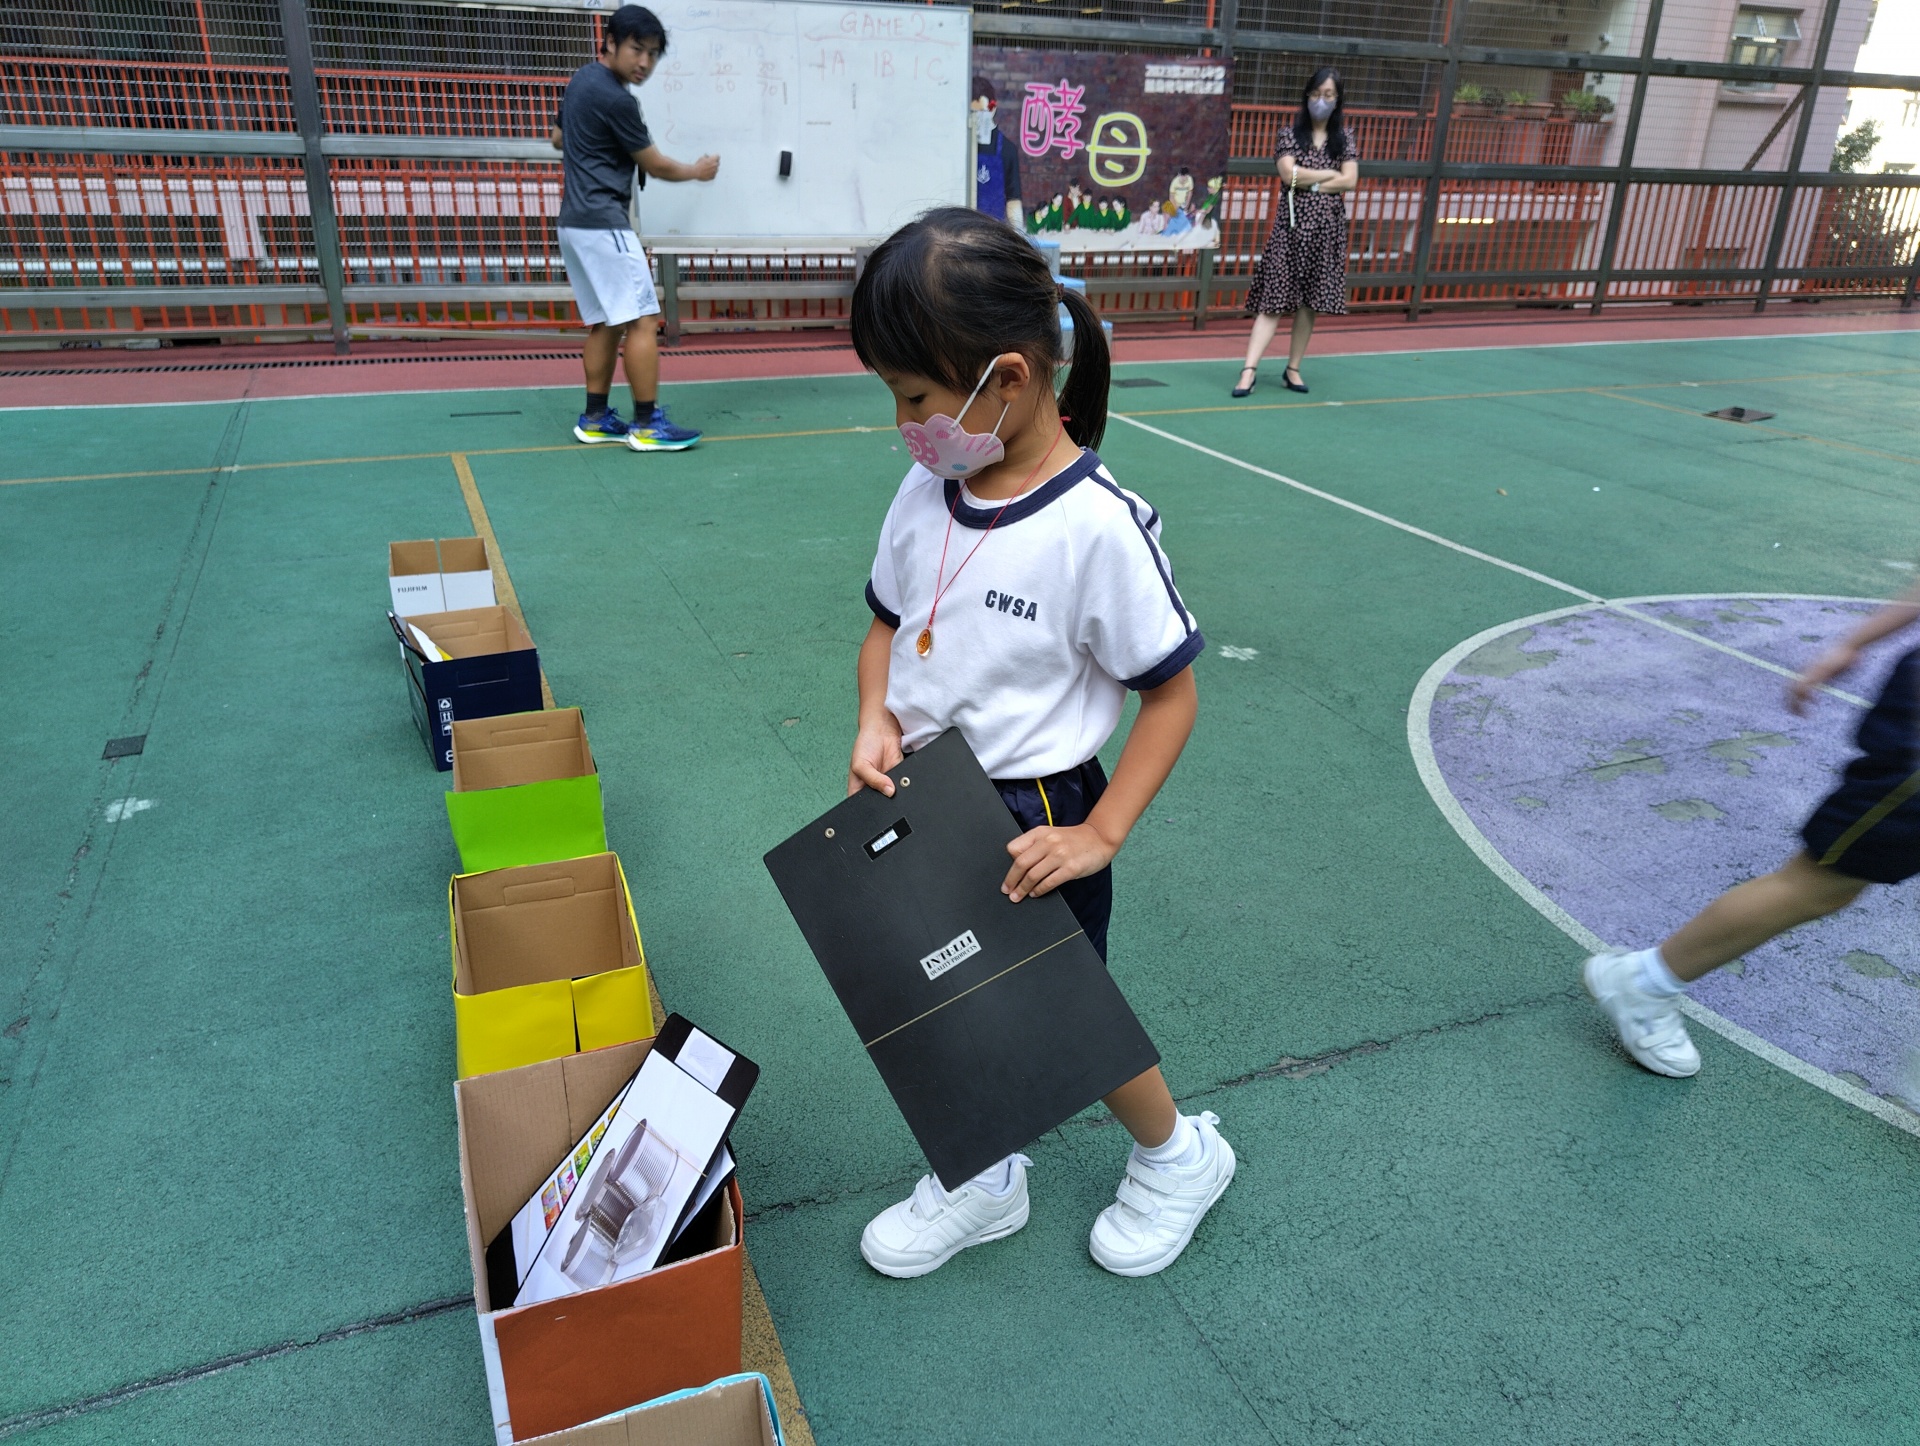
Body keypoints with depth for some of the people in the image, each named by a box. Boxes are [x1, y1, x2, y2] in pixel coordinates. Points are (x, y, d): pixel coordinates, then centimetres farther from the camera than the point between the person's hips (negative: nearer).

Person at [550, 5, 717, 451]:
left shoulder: (582, 80, 14)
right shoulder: (615, 99, -15)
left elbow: (558, 137, 30)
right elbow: (655, 166, -6)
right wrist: (698, 171, 10)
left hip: (575, 222, 10)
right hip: (603, 225, -10)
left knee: (603, 322, 12)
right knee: (642, 320, -9)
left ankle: (595, 419, 14)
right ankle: (647, 425, -8)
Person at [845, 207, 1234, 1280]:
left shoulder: (1098, 527, -24)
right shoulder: (927, 492, -5)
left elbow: (1172, 692, -16)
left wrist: (1098, 837, -20)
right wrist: (877, 723, -9)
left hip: (1033, 821, -6)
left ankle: (1180, 1155, 44)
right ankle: (983, 1181, 46)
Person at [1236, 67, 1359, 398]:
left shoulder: (1345, 140, 9)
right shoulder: (1290, 134, 4)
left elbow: (1350, 182, -4)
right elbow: (1289, 174, -11)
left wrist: (1309, 182, -9)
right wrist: (1331, 174, -5)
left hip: (1328, 228, 2)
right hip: (1292, 224, -2)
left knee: (1310, 302, 3)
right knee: (1275, 300, -9)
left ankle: (1293, 368, 12)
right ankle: (1249, 370, -15)